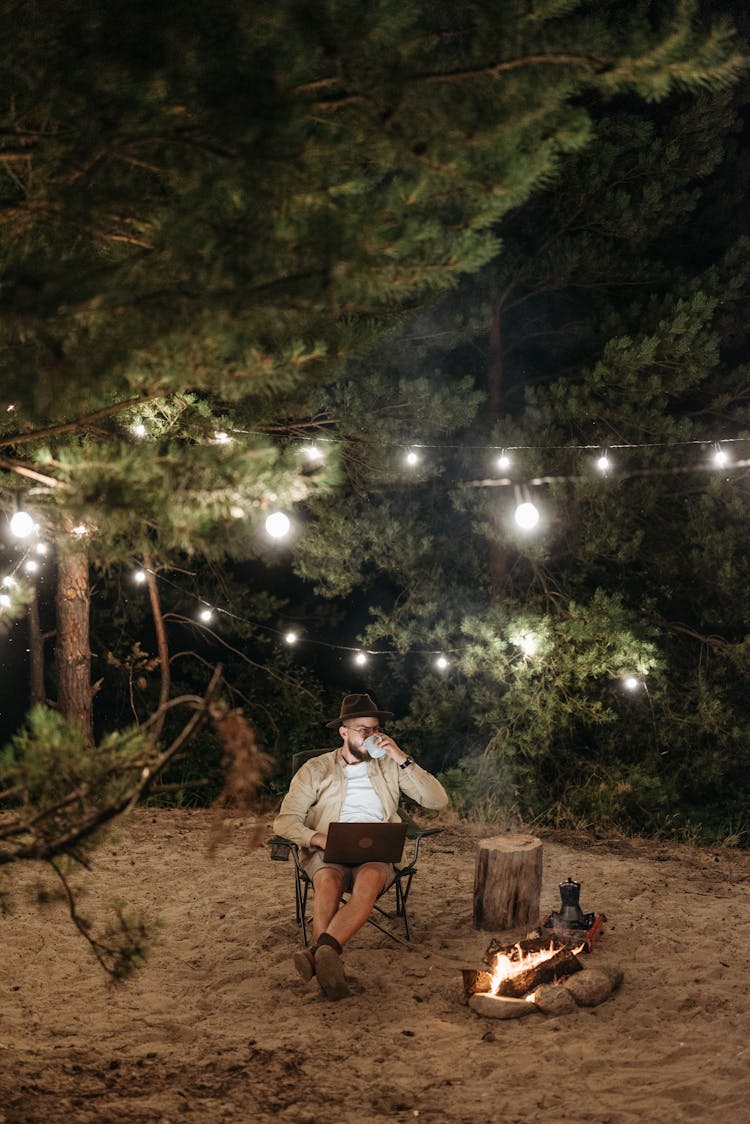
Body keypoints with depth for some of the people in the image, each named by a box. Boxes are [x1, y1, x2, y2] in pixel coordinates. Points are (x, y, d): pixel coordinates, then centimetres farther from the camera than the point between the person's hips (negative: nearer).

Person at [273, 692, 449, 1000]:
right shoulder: (316, 770, 13)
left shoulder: (389, 766, 18)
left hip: (377, 855, 0)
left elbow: (438, 800, 8)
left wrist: (403, 760, -2)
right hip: (327, 855, 0)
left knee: (370, 879, -37)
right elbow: (285, 821, 5)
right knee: (329, 880, -37)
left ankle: (320, 951, -55)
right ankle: (330, 962, -52)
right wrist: (317, 839, -16)